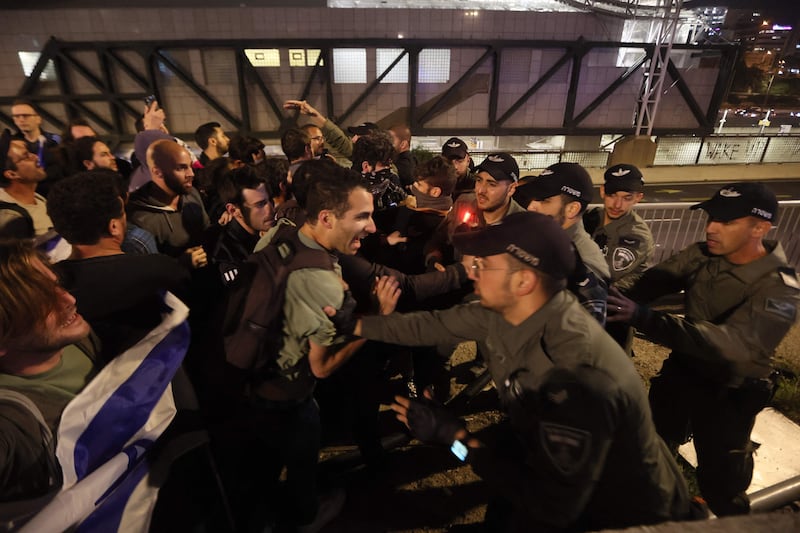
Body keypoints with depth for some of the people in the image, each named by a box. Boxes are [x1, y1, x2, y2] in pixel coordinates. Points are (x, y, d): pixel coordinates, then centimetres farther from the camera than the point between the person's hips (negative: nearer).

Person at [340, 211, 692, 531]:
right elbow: (434, 324, -5)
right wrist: (356, 325, 0)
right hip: (559, 468, 5)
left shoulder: (577, 377, -37)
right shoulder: (506, 310, -17)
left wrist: (454, 436, -26)